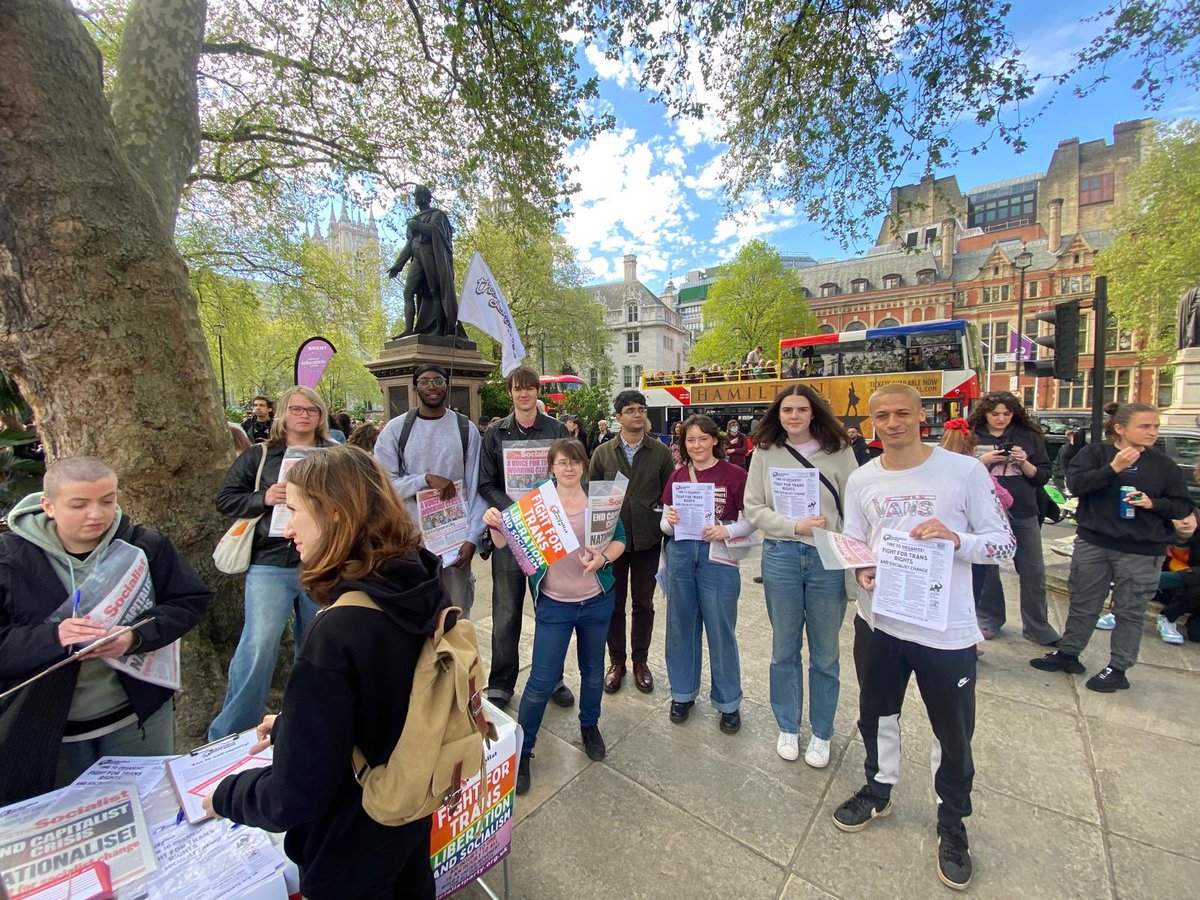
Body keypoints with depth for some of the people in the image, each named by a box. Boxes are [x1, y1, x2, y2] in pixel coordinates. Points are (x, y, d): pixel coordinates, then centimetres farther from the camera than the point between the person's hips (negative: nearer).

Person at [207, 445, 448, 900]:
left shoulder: (339, 633, -37)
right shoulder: (420, 587, -13)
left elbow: (292, 796, -25)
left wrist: (223, 796, -6)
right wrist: (294, 723, 10)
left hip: (352, 852, -5)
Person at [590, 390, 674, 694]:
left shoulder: (661, 452, 0)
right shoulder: (602, 453, 2)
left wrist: (669, 532, -3)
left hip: (648, 540, 0)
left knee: (643, 603, 13)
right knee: (613, 603, 12)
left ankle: (640, 660, 33)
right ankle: (616, 661, 31)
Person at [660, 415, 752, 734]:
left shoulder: (734, 474, -6)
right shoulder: (677, 476, 5)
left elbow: (752, 519, -3)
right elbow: (665, 523, 8)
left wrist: (727, 531, -20)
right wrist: (669, 521, -14)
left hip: (718, 558, -3)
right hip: (680, 555, 4)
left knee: (721, 630, 9)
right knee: (681, 626, 15)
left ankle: (728, 702, 31)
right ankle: (682, 693, 35)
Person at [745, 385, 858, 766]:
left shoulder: (838, 450, 0)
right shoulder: (765, 452, 1)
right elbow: (753, 508, -1)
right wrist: (794, 526, -15)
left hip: (828, 559, 0)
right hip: (780, 557, 1)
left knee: (825, 652, 13)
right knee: (784, 649, 15)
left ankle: (821, 733, 35)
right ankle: (787, 727, 36)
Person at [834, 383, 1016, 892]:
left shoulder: (964, 471, -9)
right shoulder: (861, 480, 0)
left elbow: (1004, 543, -6)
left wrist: (956, 539, -25)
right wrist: (861, 572, -12)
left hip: (946, 629, -3)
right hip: (878, 621, 3)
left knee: (953, 734, 15)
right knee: (876, 714, 21)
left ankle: (951, 822, 42)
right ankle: (879, 789, 47)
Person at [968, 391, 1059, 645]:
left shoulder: (1028, 436, 4)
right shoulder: (973, 436, -2)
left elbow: (1043, 476, 5)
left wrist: (1024, 463, -13)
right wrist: (983, 461, -17)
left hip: (1023, 513, 2)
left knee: (1034, 573, 8)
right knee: (986, 570, 10)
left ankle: (1038, 628, 23)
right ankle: (989, 620, 26)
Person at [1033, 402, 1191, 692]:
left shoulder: (1164, 464, 2)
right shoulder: (1095, 453, -2)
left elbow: (1183, 506, 4)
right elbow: (1075, 483, -17)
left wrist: (1153, 503, -14)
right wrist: (1113, 468, -26)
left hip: (1142, 552, 1)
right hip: (1092, 544, 0)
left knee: (1129, 612, 9)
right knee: (1082, 604, 12)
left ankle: (1118, 668, 23)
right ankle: (1068, 654, 27)